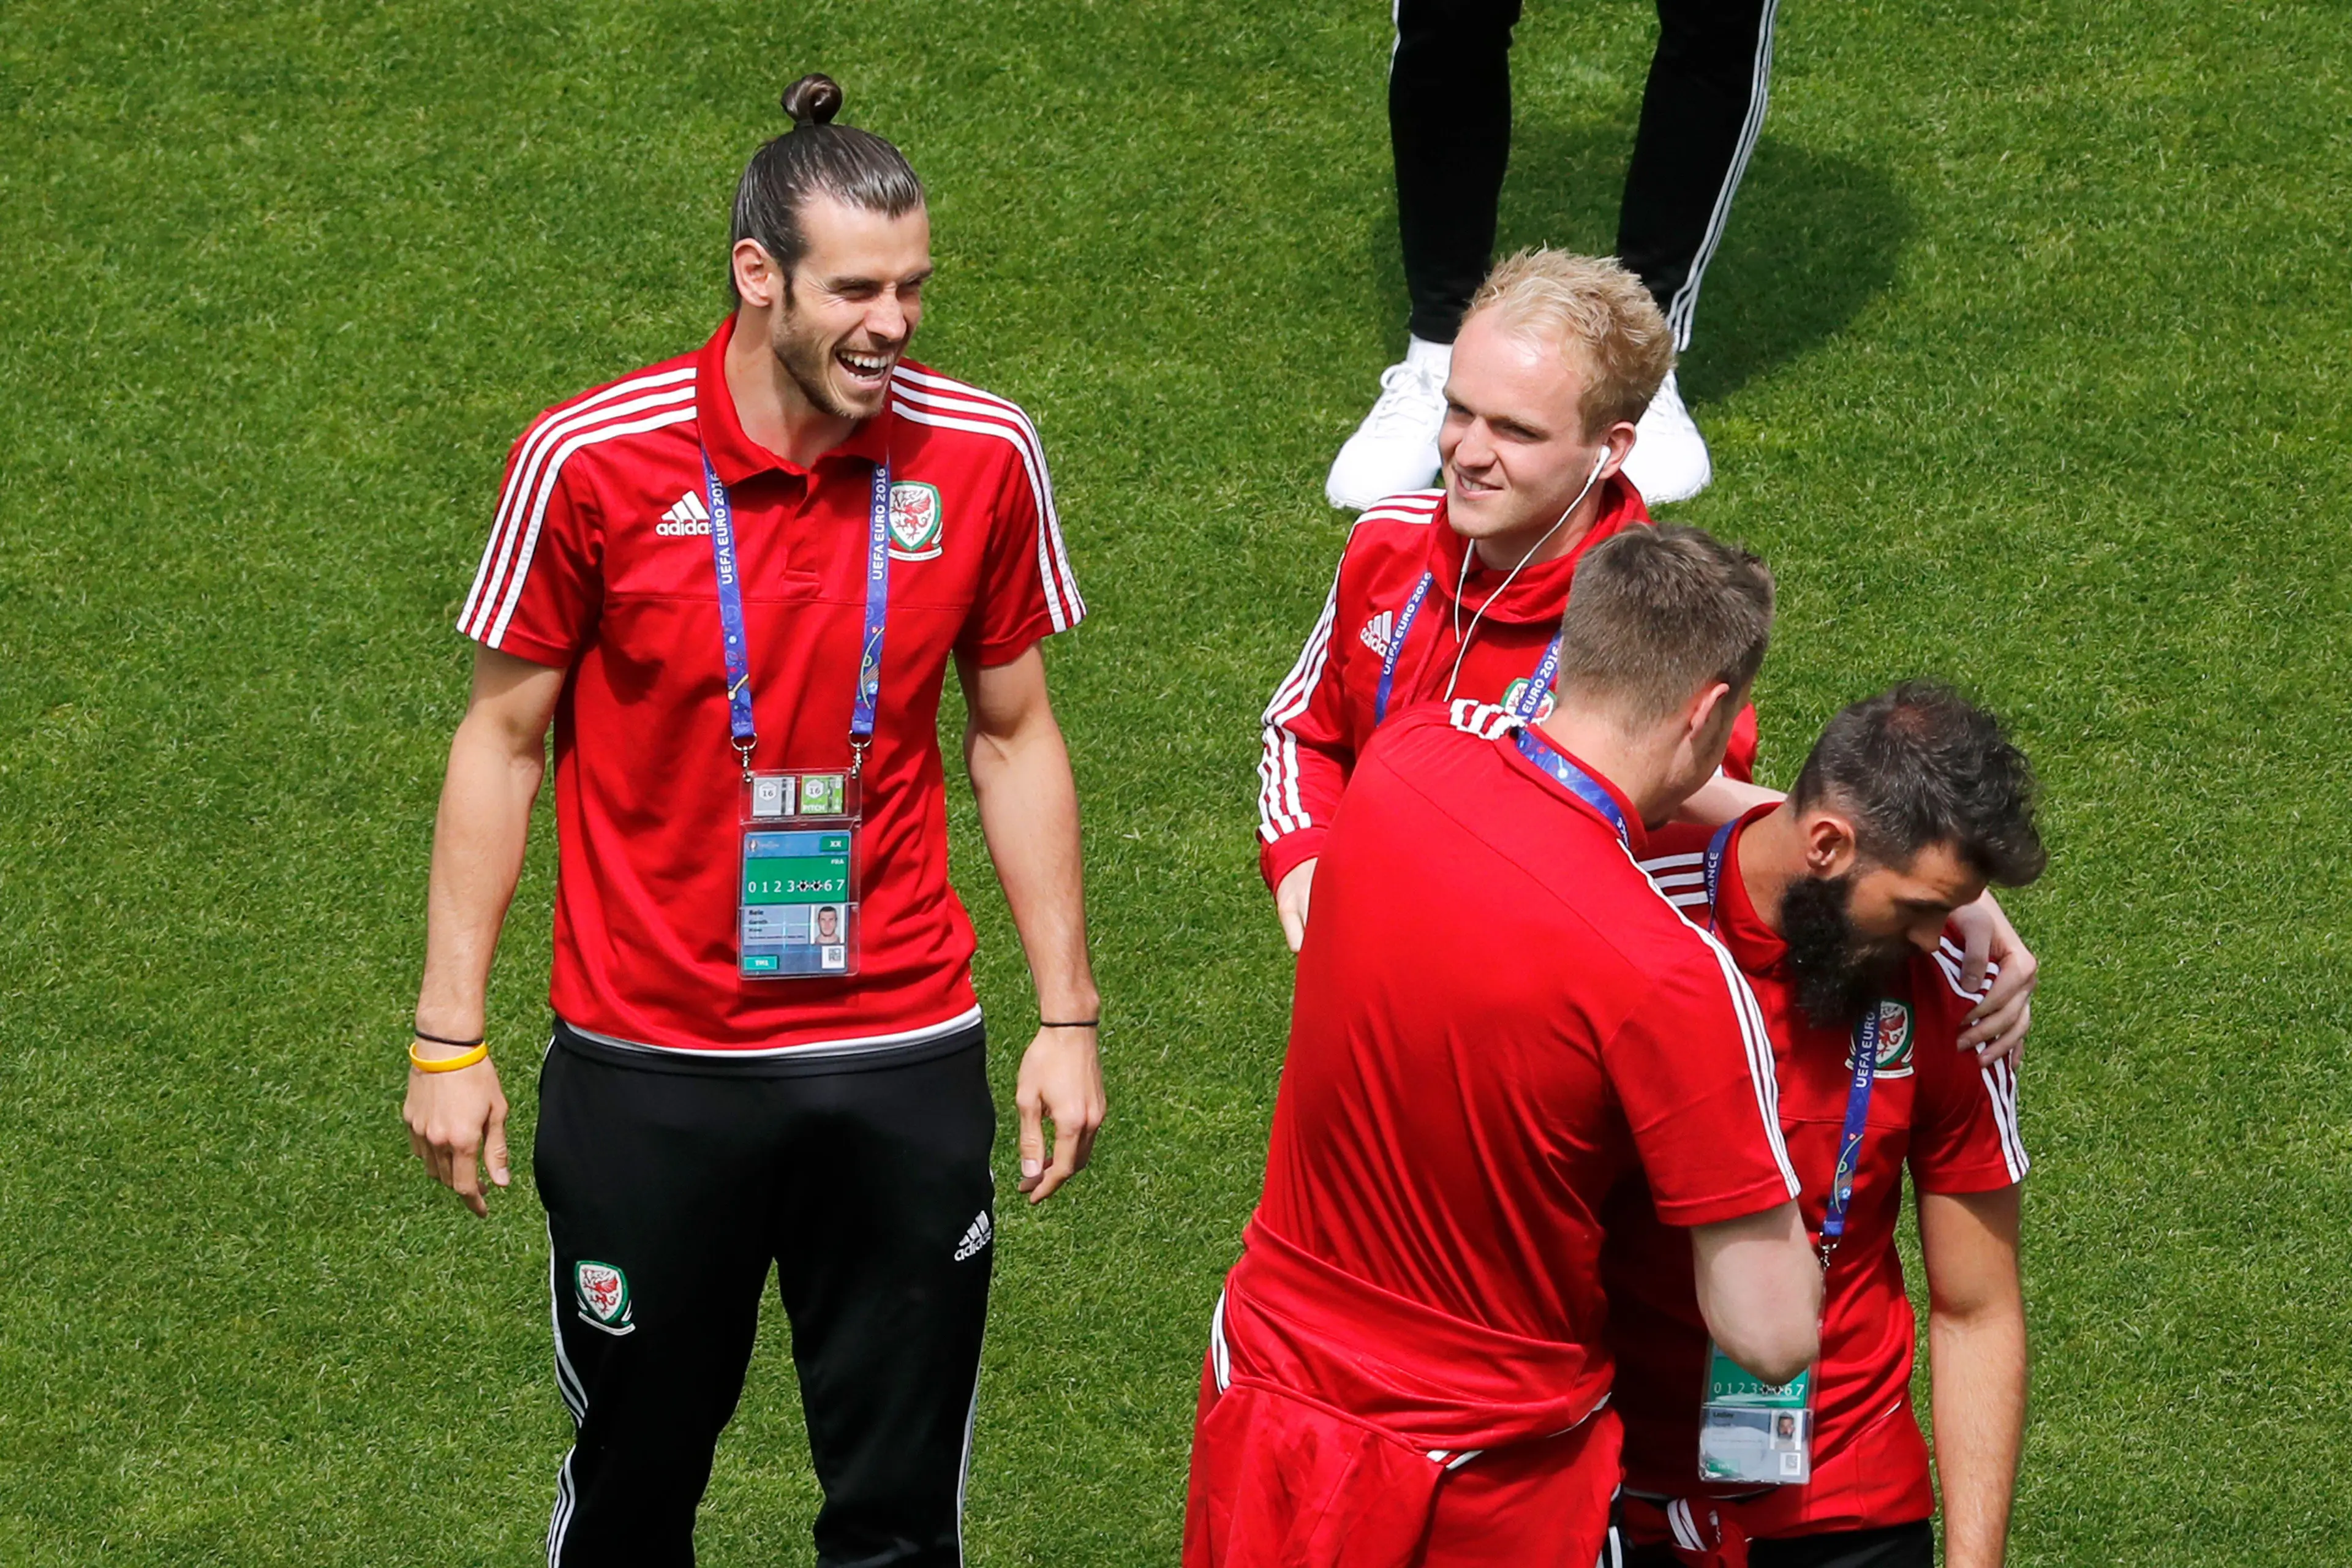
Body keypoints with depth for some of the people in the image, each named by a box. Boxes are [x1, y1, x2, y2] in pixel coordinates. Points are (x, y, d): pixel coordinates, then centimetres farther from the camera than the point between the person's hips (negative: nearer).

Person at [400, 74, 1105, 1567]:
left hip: (907, 1061, 1)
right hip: (648, 1066, -1)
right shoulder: (591, 461, -11)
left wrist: (1067, 1016, 6)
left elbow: (1015, 735, 7)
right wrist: (450, 1038, -1)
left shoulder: (980, 456, -5)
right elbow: (501, 741, -1)